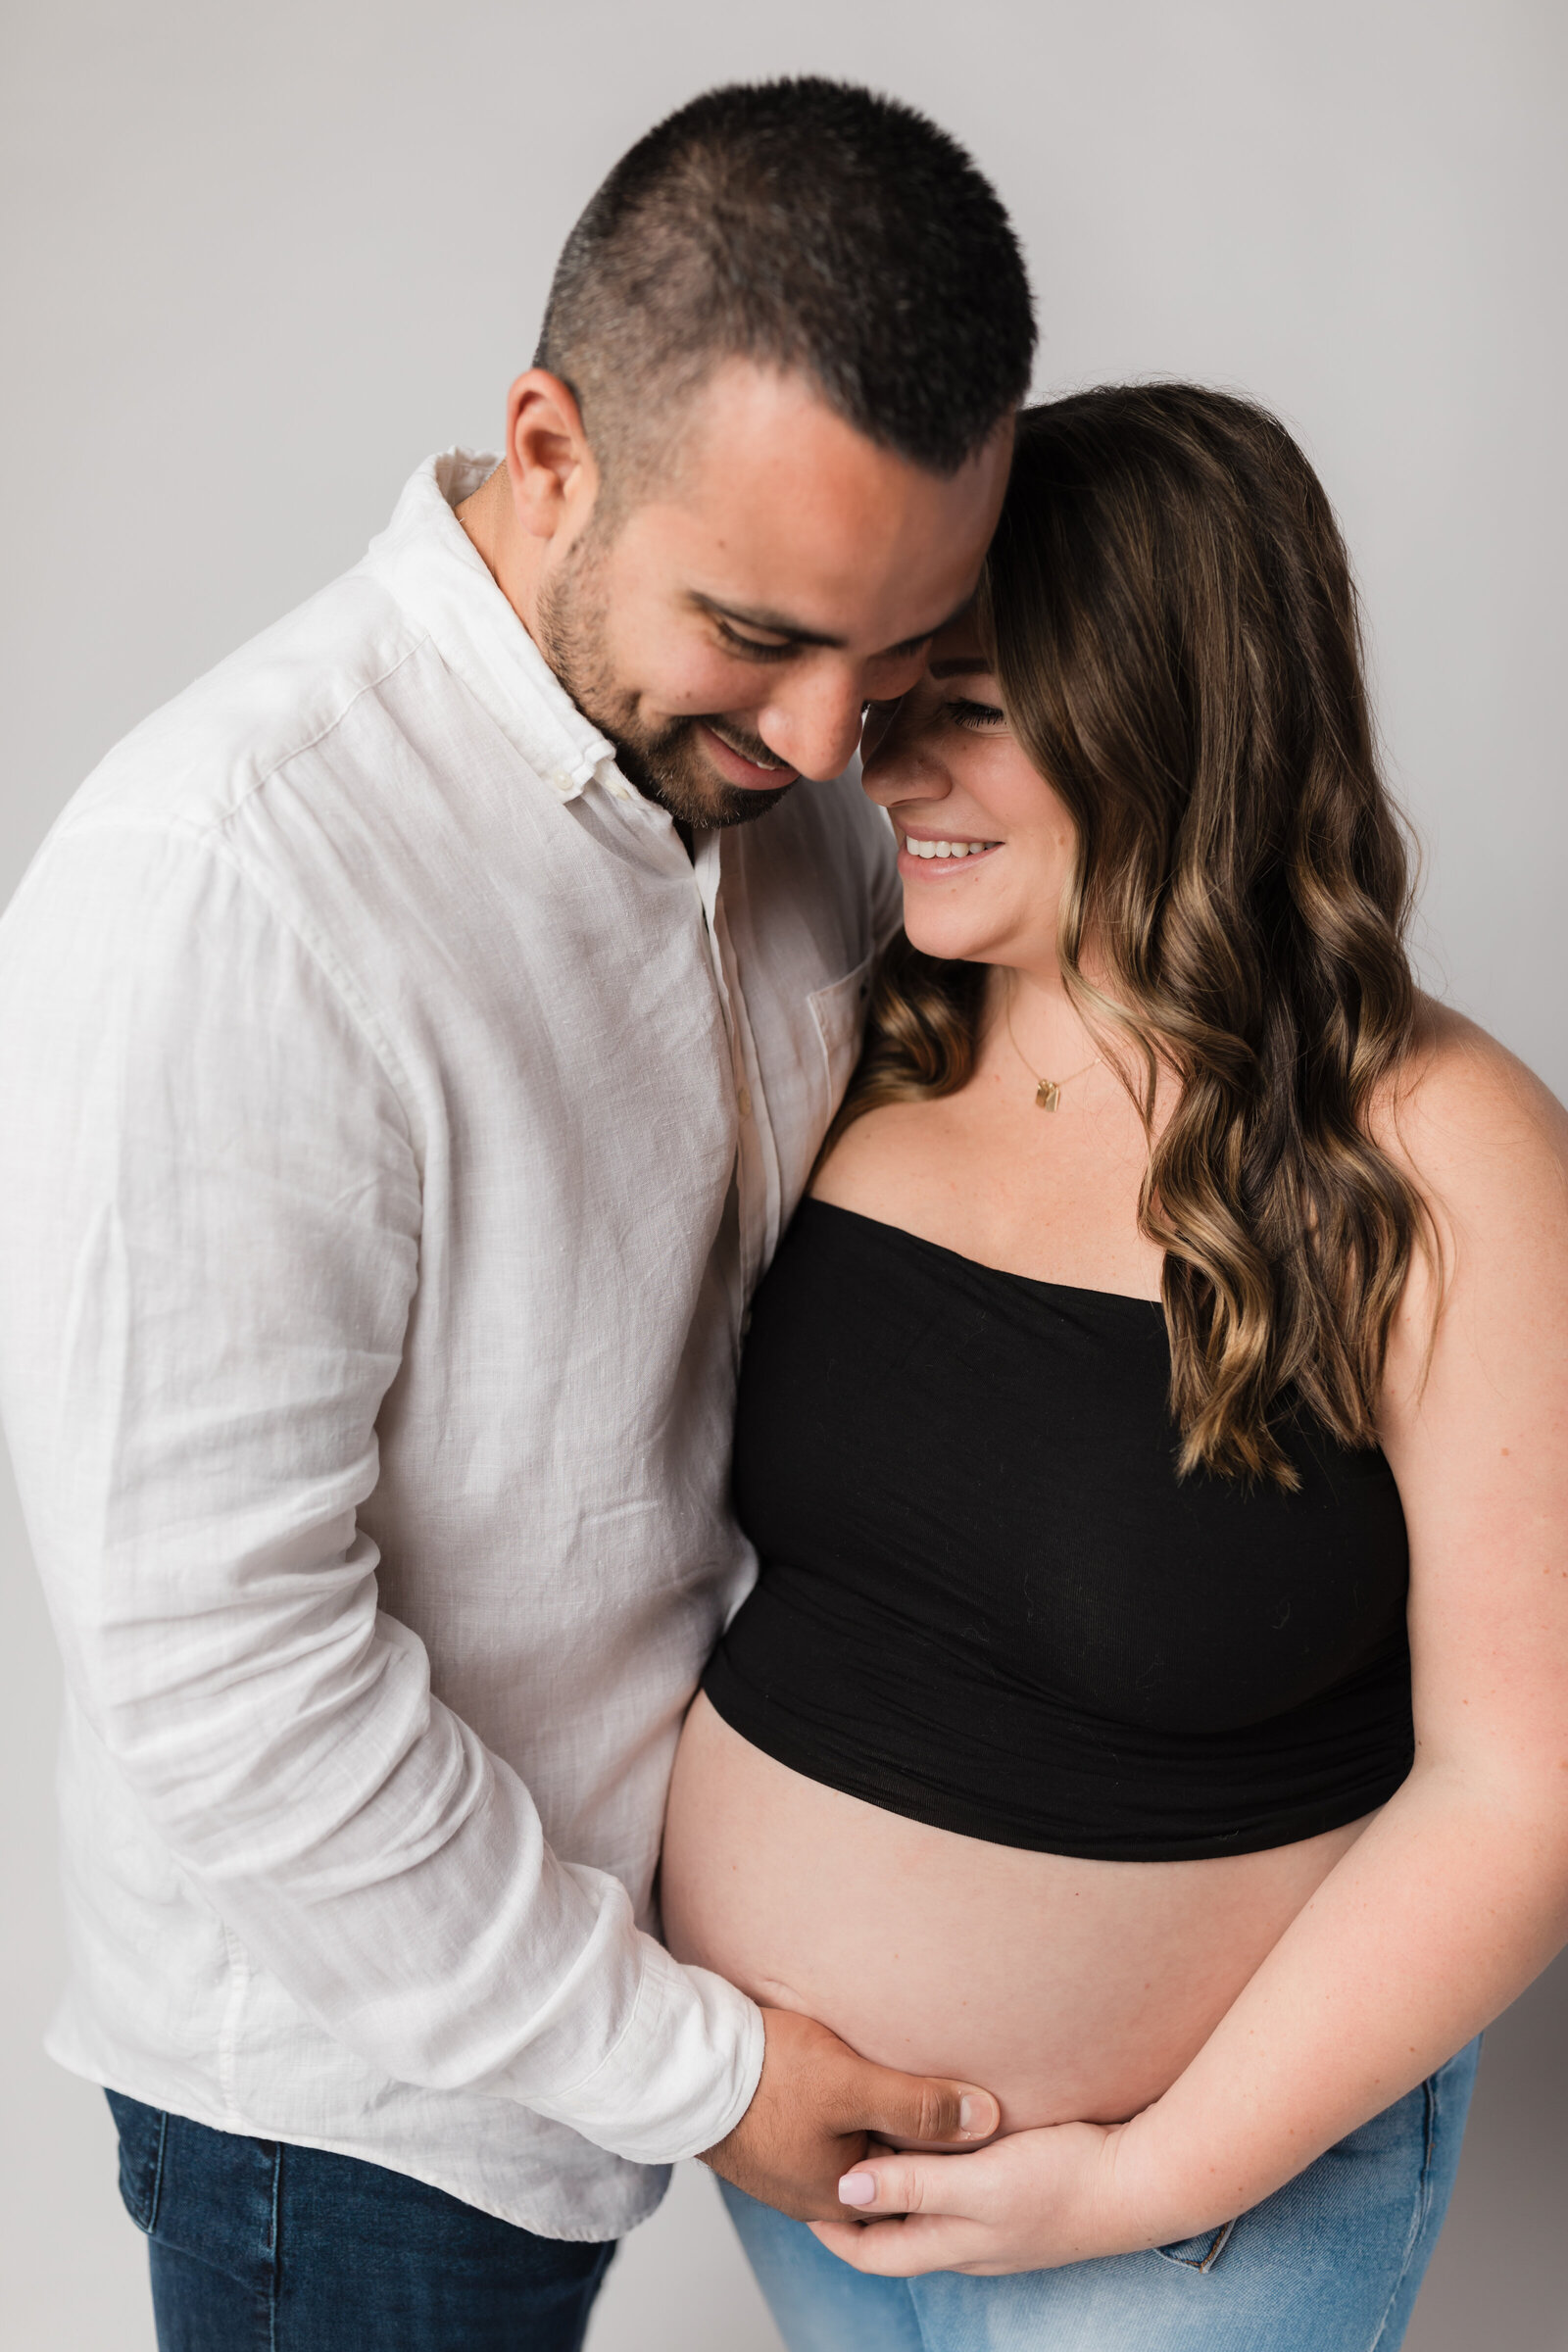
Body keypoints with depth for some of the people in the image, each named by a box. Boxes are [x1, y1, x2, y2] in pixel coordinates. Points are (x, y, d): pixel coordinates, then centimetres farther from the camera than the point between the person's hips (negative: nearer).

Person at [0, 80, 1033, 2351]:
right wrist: (682, 2063, -18)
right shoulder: (219, 887, -29)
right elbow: (215, 1671, -26)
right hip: (363, 2065, -6)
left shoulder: (770, 757, -5)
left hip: (677, 1927, 6)